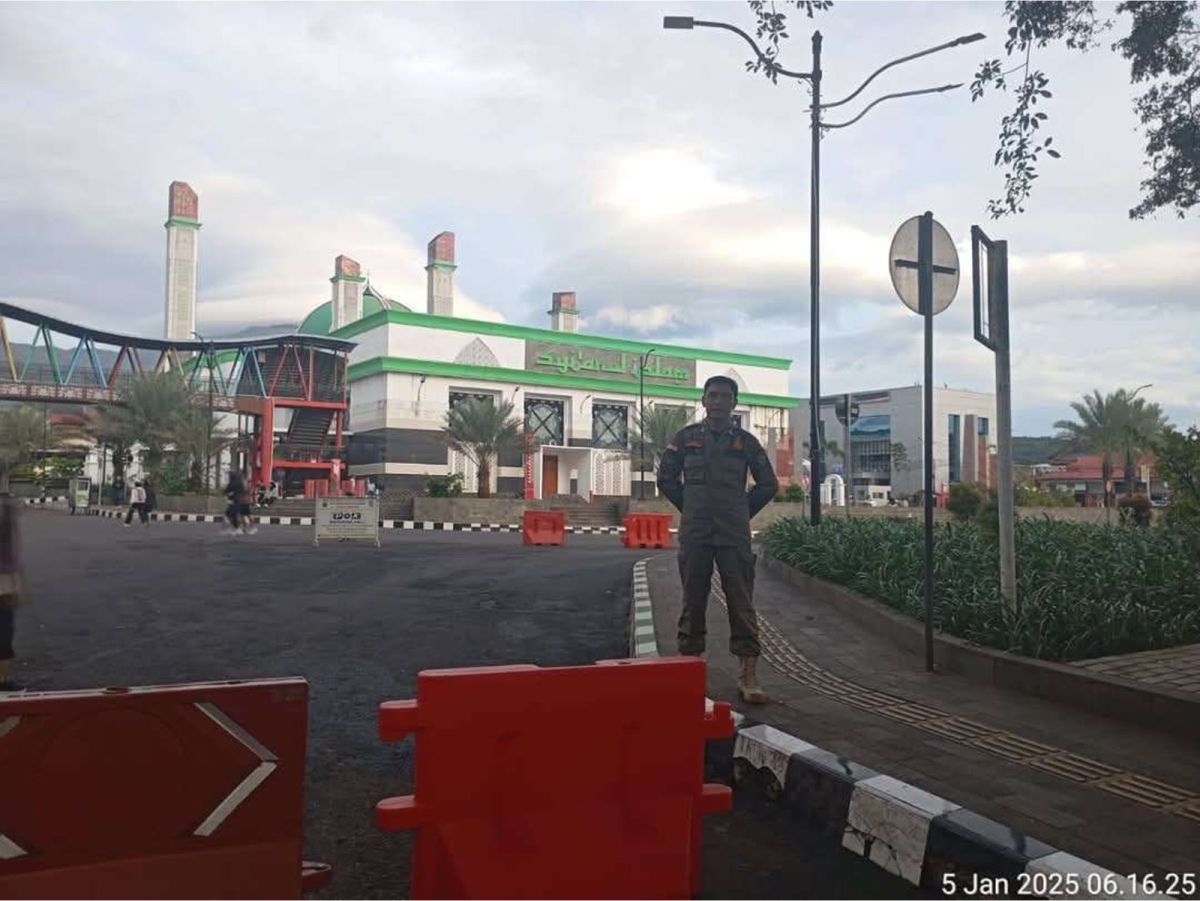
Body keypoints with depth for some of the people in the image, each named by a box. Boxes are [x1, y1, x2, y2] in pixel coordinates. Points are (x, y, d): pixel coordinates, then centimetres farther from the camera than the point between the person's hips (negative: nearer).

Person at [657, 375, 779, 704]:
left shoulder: (745, 441, 7)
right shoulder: (686, 437, 6)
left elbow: (768, 485, 14)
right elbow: (666, 479, 13)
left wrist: (743, 513, 11)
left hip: (734, 535, 0)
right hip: (694, 533, 0)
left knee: (741, 602, -2)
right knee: (693, 600, 4)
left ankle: (749, 675, 0)